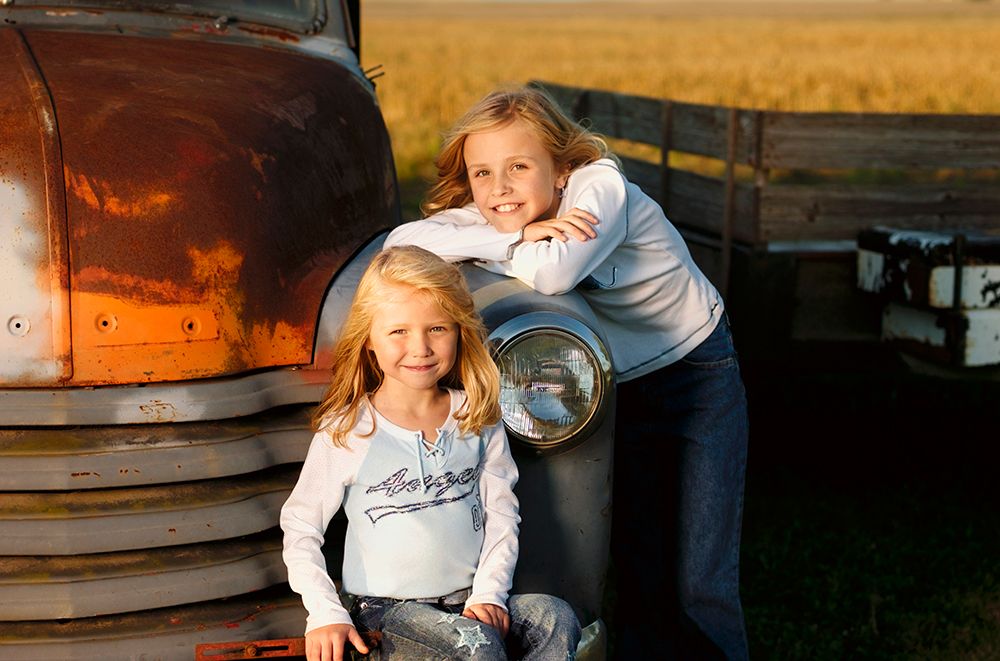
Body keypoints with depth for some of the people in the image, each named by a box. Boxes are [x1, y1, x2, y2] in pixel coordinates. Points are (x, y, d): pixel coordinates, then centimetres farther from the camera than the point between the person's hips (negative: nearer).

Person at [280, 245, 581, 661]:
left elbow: (501, 510, 6)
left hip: (470, 602, 4)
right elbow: (300, 526, -1)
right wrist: (325, 614, -13)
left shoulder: (476, 417, 5)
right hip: (385, 611, -4)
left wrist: (489, 593, -8)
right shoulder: (345, 432, -5)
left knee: (557, 620, -22)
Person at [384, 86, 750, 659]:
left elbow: (551, 274, -42)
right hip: (623, 390, 5)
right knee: (637, 573, 10)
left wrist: (489, 245, -23)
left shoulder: (600, 186, -26)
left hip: (699, 373, -5)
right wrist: (517, 237, -29)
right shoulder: (496, 213, -9)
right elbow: (400, 242, -22)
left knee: (701, 584, -6)